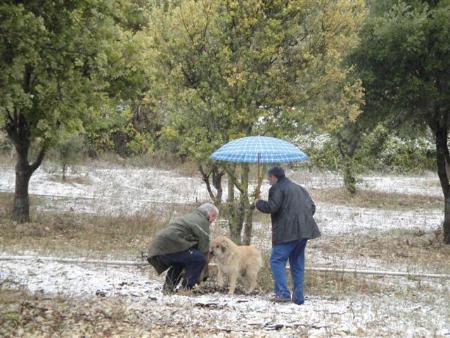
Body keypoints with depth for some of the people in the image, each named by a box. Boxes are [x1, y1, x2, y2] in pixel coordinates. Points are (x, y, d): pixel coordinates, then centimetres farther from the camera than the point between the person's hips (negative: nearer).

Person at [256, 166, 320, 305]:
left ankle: (283, 293, -19)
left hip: (287, 232, -8)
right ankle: (298, 297, 12)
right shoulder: (299, 188, 22)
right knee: (297, 263, 13)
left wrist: (259, 203, 3)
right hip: (303, 231, 8)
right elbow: (312, 207, 21)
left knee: (277, 261, -5)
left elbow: (272, 207, -14)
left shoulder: (277, 188, -3)